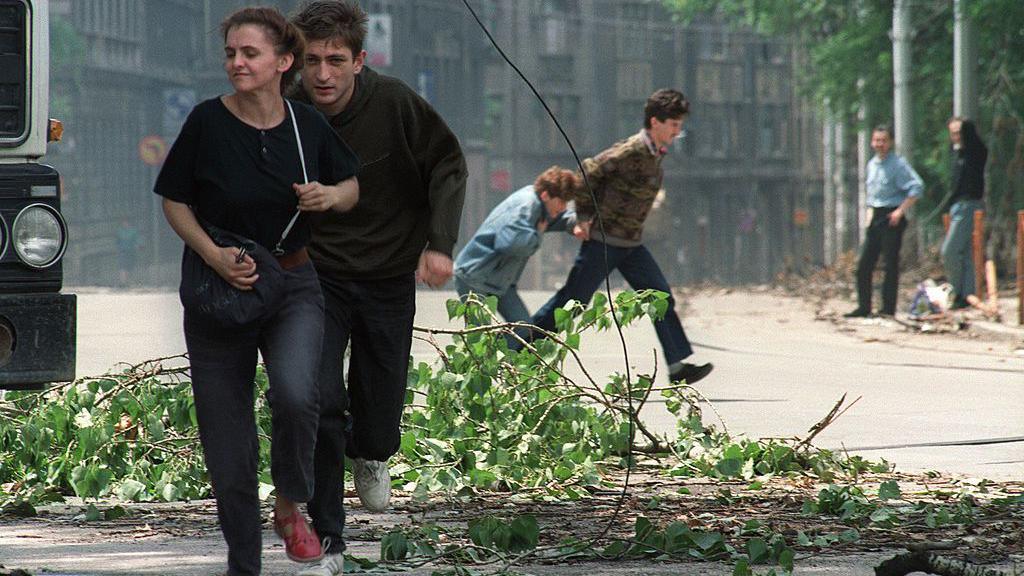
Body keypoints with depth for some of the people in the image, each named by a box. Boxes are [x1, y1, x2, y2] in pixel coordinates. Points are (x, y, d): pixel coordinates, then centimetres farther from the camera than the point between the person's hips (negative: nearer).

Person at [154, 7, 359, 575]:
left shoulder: (307, 124, -3)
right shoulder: (208, 122, -10)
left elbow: (351, 186, 14)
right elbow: (174, 202, -1)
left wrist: (330, 196, -9)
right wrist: (215, 256, -16)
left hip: (292, 287, 0)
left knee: (293, 394, -28)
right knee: (227, 448, 2)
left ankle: (290, 507, -1)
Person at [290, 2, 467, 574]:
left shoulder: (393, 102, -18)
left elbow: (448, 164, -5)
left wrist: (440, 243, -16)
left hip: (388, 274, 1)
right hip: (317, 274, -1)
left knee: (381, 402, 8)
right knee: (320, 402, -16)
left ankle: (371, 456, 48)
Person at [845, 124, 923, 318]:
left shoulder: (898, 164, -11)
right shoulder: (872, 164, 12)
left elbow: (917, 187, -18)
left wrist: (900, 211, -18)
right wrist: (871, 211, 15)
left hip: (892, 219, -8)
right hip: (876, 218, 8)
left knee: (891, 264, -3)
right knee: (864, 265, 6)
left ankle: (888, 308, 1)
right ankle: (863, 307, 13)